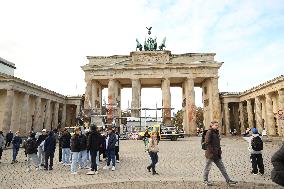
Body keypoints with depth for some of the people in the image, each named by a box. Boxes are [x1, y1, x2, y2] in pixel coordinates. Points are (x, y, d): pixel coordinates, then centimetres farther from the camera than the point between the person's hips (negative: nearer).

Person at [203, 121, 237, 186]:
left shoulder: (216, 132, 14)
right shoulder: (209, 132, -14)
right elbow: (207, 142, -20)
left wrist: (219, 150, 14)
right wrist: (212, 151, -20)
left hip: (217, 154, 9)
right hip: (210, 153, -9)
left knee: (222, 167, 13)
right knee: (208, 167, 5)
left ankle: (228, 180, 20)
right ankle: (205, 180, 19)